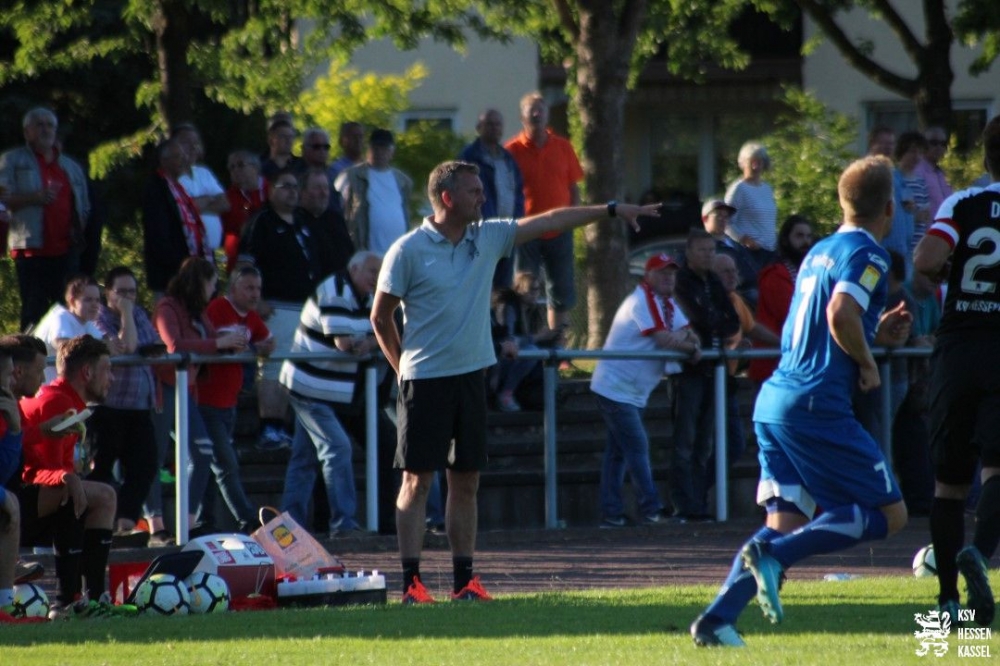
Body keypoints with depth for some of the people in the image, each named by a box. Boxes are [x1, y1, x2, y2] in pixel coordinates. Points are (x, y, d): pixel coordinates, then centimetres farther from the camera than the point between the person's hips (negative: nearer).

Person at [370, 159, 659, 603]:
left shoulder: (487, 239, 8)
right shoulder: (408, 251, -8)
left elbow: (548, 222, 12)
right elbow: (380, 317, -1)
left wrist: (611, 211, 11)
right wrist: (403, 367, 2)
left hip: (470, 375, 6)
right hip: (424, 379, -6)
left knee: (466, 480, 7)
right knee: (417, 480, -5)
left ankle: (464, 580, 11)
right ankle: (411, 582, -5)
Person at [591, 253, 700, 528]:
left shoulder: (667, 304, 14)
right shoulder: (643, 301, -16)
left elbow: (684, 333, 8)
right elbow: (663, 339, -24)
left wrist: (689, 340, -15)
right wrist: (691, 346, -9)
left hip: (633, 392, 10)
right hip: (615, 388, -10)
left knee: (618, 451, 9)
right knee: (637, 447, -12)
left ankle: (611, 514, 10)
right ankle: (651, 512, -15)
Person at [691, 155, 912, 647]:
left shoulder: (819, 253, 20)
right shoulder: (867, 254, -7)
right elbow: (841, 313, -23)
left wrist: (875, 334, 25)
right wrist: (867, 363, -7)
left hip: (774, 399, 8)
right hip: (816, 404, -8)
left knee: (787, 521, 7)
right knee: (888, 514, -1)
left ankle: (717, 619, -10)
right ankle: (773, 553, -18)